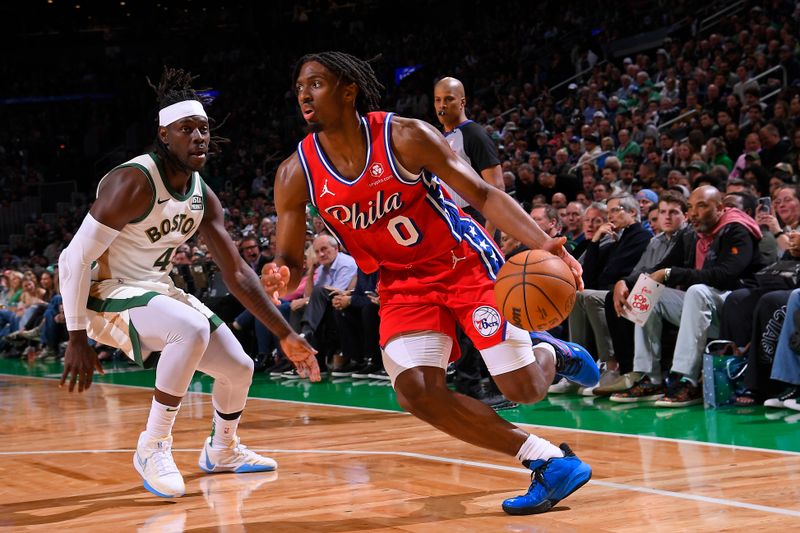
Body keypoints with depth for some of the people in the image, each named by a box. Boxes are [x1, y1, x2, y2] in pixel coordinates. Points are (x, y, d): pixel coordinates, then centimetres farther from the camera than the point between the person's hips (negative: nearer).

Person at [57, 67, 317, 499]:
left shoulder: (203, 196, 1)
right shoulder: (133, 182, -24)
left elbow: (236, 272, 4)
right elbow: (73, 259, -22)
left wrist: (286, 336, 0)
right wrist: (77, 339, -23)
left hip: (158, 290, 8)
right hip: (108, 294, -8)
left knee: (239, 368, 7)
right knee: (192, 329, -35)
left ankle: (222, 451, 36)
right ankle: (153, 447, -20)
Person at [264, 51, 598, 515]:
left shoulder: (404, 136, -20)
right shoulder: (296, 174, -10)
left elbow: (483, 194, -18)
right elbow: (290, 262, -3)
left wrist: (542, 243, -34)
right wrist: (281, 278, -29)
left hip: (465, 261, -4)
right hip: (402, 282, 4)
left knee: (523, 388, -10)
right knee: (416, 392, -18)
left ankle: (549, 352, 30)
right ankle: (548, 460, -5)